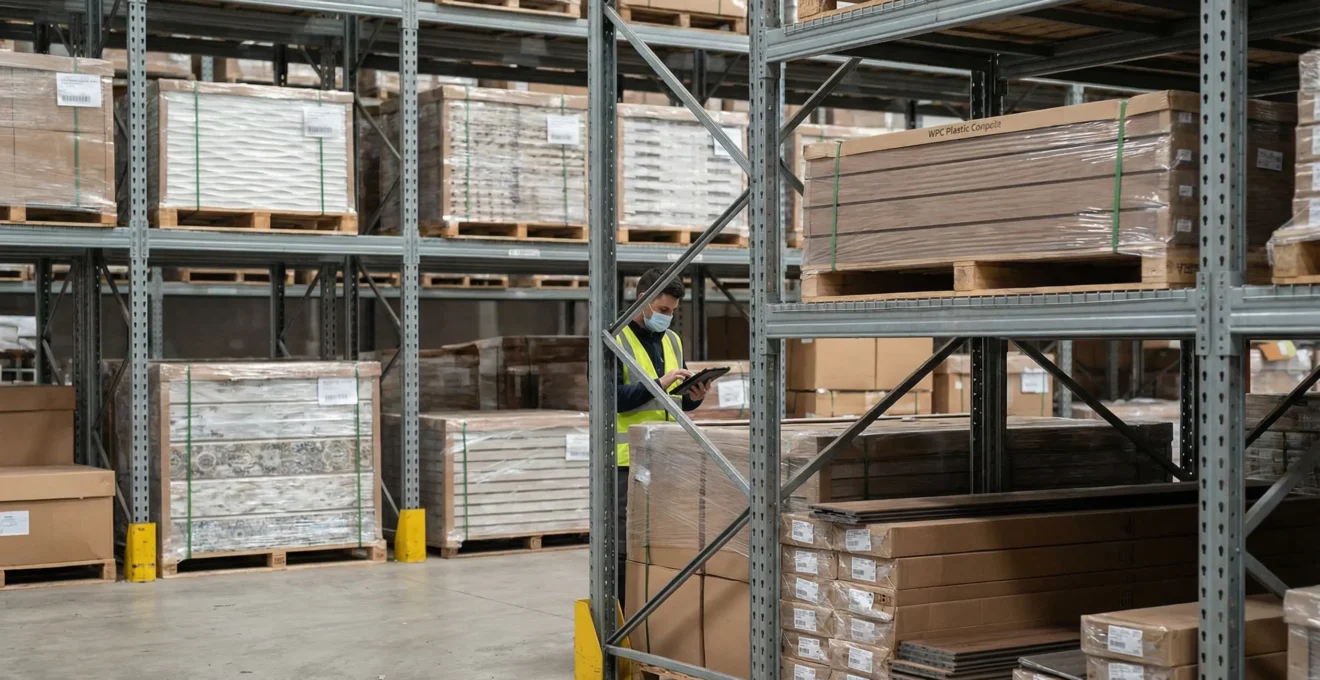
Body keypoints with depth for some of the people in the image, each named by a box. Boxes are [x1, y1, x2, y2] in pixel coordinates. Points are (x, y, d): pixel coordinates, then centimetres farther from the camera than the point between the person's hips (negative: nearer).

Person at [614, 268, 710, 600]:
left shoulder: (672, 340, 16)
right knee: (626, 545, -2)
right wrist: (659, 384, -23)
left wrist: (694, 396, -3)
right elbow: (612, 398, -16)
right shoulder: (616, 340, -6)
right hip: (628, 460, -6)